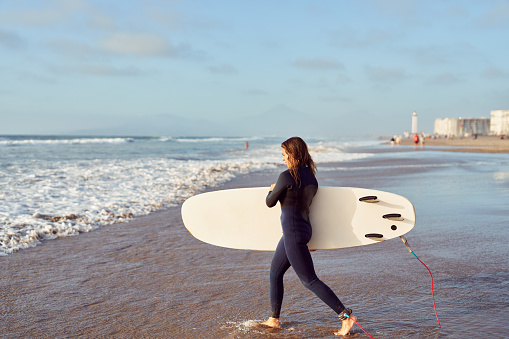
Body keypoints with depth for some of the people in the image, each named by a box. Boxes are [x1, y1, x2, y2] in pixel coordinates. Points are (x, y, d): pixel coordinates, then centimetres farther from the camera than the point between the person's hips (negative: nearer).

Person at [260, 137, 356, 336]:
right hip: (304, 228, 10)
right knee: (275, 273, 20)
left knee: (310, 281, -5)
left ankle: (346, 316, -6)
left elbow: (270, 202, -4)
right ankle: (274, 320, 28)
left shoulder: (287, 177, -16)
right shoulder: (310, 176, 8)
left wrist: (272, 190, 17)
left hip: (293, 232, -10)